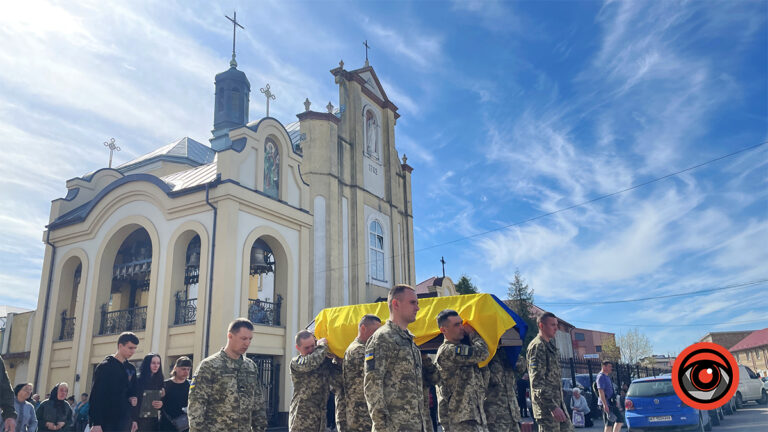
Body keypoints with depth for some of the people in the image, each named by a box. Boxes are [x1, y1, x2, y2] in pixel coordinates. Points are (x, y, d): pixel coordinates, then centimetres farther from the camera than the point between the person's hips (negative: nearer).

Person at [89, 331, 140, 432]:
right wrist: (96, 423, -16)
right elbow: (96, 396, -10)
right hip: (107, 422, -5)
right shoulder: (105, 367, -5)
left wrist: (133, 419, 13)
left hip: (124, 422, 5)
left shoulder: (131, 369, 13)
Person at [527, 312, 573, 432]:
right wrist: (552, 406, -28)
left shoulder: (550, 344, 16)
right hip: (546, 404, -10)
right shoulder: (537, 346, -16)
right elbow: (537, 380, -23)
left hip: (557, 400, 10)